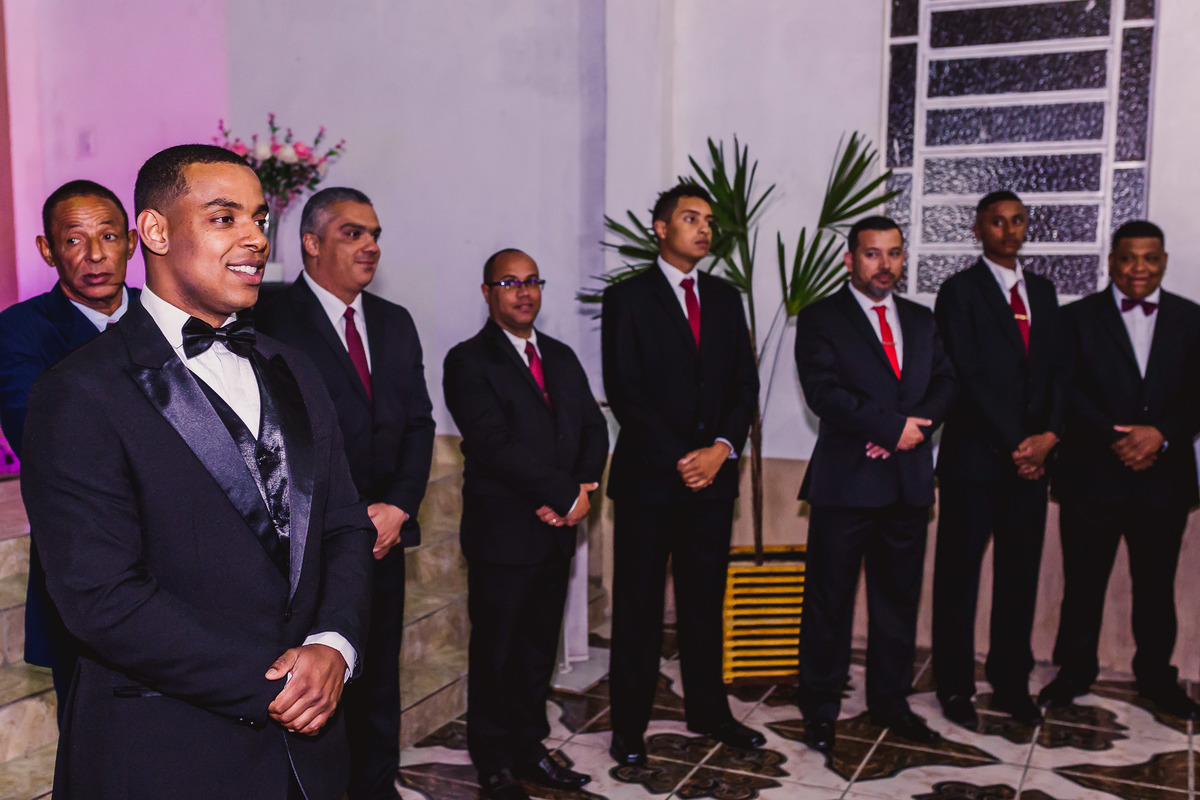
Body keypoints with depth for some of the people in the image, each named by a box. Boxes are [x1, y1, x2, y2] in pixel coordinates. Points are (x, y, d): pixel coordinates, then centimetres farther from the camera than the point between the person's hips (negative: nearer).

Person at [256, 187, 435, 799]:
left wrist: (397, 507, -4)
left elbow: (418, 423, 10)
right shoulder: (273, 324, -8)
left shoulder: (395, 323, 12)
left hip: (384, 539, 6)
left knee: (379, 684, 15)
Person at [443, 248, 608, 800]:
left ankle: (529, 750, 30)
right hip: (503, 534, -6)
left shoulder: (561, 357, 14)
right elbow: (494, 444, -18)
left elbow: (594, 429, 9)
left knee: (539, 649, 15)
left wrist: (581, 492, -9)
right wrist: (566, 495, -17)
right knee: (495, 652, 7)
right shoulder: (468, 362, -8)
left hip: (557, 530, 6)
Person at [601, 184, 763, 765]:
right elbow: (624, 391, -8)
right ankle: (629, 725, 13)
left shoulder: (725, 298, 13)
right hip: (648, 475, -4)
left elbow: (745, 383, 9)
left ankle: (708, 711, 25)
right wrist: (679, 458, -12)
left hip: (713, 472, 4)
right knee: (638, 604, 3)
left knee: (706, 601, 12)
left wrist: (722, 447, -7)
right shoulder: (627, 298, -1)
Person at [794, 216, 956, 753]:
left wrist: (917, 426, -12)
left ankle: (889, 701, 27)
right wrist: (892, 426, -16)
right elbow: (823, 392, -13)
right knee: (829, 599, 2)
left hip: (908, 481, 5)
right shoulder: (820, 320, -1)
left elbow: (946, 383, 7)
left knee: (899, 597, 13)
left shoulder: (922, 320, 16)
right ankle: (820, 709, 16)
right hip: (845, 481, -5)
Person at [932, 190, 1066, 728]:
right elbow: (968, 377, -11)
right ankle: (955, 688, 15)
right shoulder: (960, 291, -4)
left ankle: (1011, 684, 23)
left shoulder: (1042, 291, 16)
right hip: (975, 459, -5)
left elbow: (1057, 370, 11)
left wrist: (1048, 435, -5)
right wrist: (1014, 446, -13)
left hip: (1031, 457, 6)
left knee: (1020, 575, 11)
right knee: (959, 576, 4)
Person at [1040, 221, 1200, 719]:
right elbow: (1069, 392, -8)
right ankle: (1075, 670, 23)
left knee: (1157, 586, 13)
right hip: (1093, 477, -2)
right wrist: (1116, 439, -19)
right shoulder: (1078, 318, 1)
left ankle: (1156, 676, 29)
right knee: (1083, 581, 7)